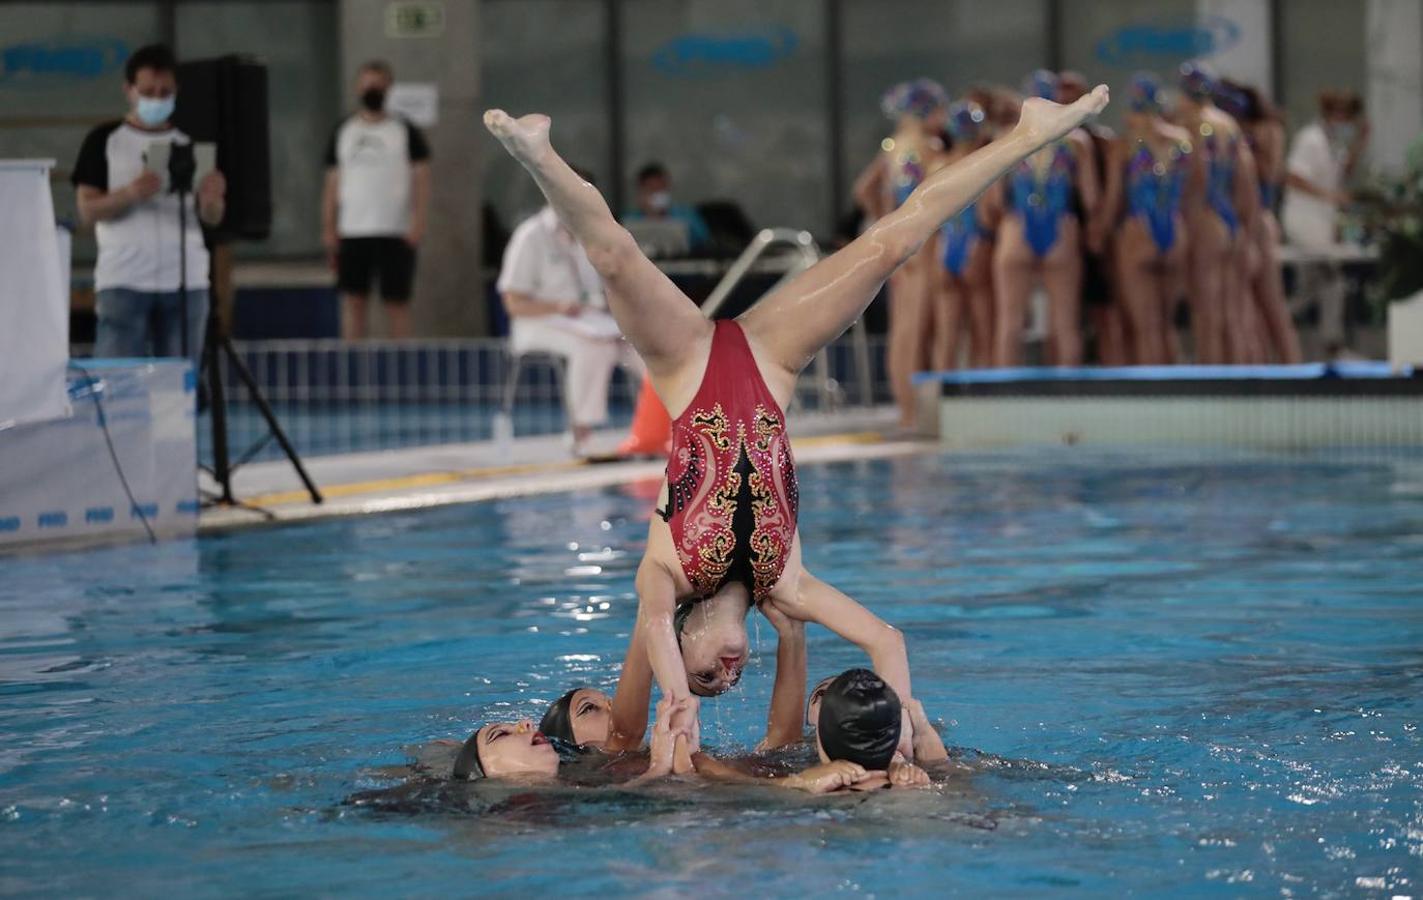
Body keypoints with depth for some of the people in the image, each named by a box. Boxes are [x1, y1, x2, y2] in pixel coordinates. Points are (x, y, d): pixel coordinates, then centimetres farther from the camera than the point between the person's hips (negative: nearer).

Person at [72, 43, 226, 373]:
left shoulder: (191, 143, 11)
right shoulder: (104, 141, 5)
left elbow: (212, 218, 6)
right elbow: (88, 210, -2)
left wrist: (211, 198, -19)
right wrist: (130, 193, -22)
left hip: (186, 282, 2)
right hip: (123, 283, -2)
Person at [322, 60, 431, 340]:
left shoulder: (406, 132, 4)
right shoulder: (343, 133, 12)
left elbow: (421, 178, -2)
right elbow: (332, 184, 12)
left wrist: (418, 222, -14)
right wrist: (328, 230, 4)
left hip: (396, 233, -3)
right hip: (352, 232, 3)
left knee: (397, 304, -1)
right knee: (352, 301, 1)